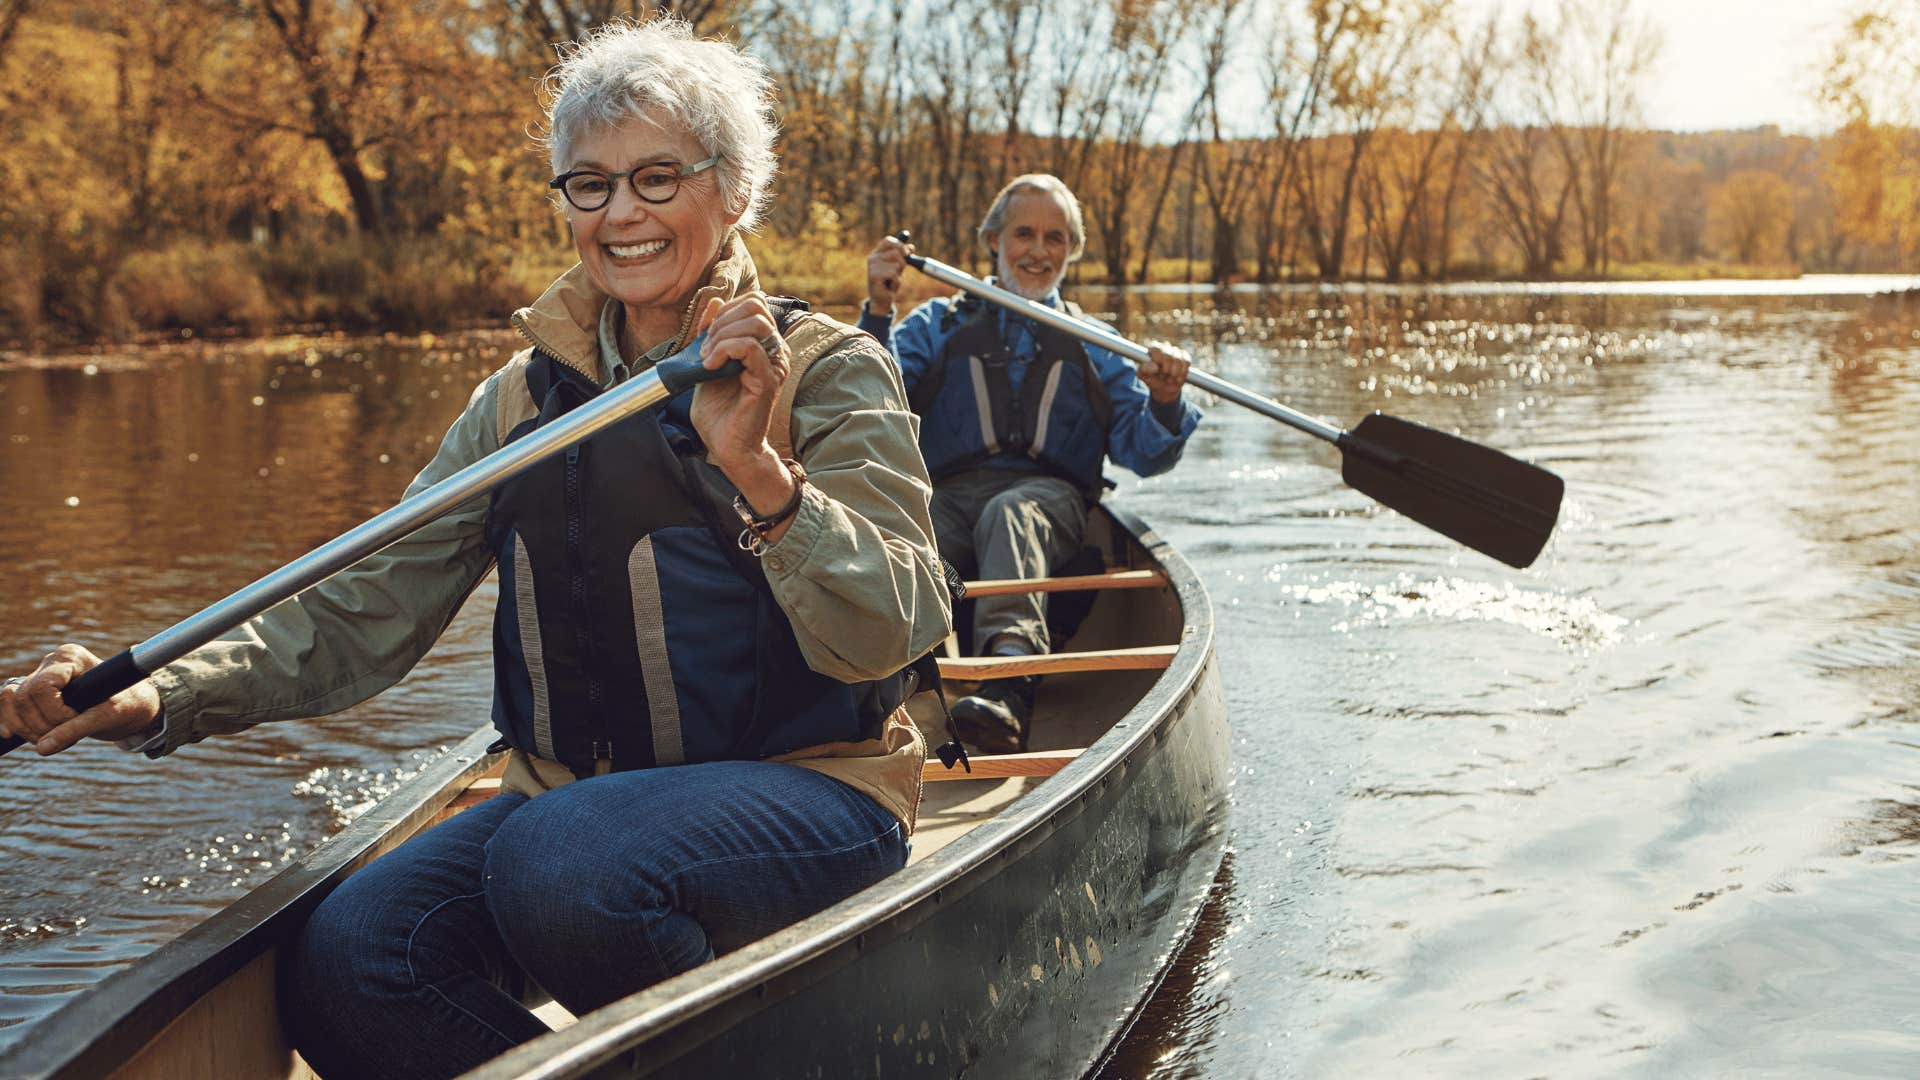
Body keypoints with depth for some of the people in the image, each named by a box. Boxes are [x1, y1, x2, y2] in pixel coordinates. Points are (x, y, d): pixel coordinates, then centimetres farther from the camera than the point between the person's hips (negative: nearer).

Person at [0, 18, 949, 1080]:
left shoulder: (829, 373, -2)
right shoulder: (525, 396, 11)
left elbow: (884, 637, -14)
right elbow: (369, 607, 4)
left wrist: (755, 469, -29)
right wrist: (161, 696, -11)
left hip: (801, 789, -4)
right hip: (572, 794, 4)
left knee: (561, 867, -33)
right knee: (347, 963, -20)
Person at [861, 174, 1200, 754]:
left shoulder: (1095, 347, 25)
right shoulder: (938, 324, 24)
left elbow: (1143, 454, 12)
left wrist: (1164, 404, -10)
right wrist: (877, 313, -7)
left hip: (1048, 495, -1)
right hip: (945, 496, 1)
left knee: (1009, 513, -38)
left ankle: (1006, 681, -59)